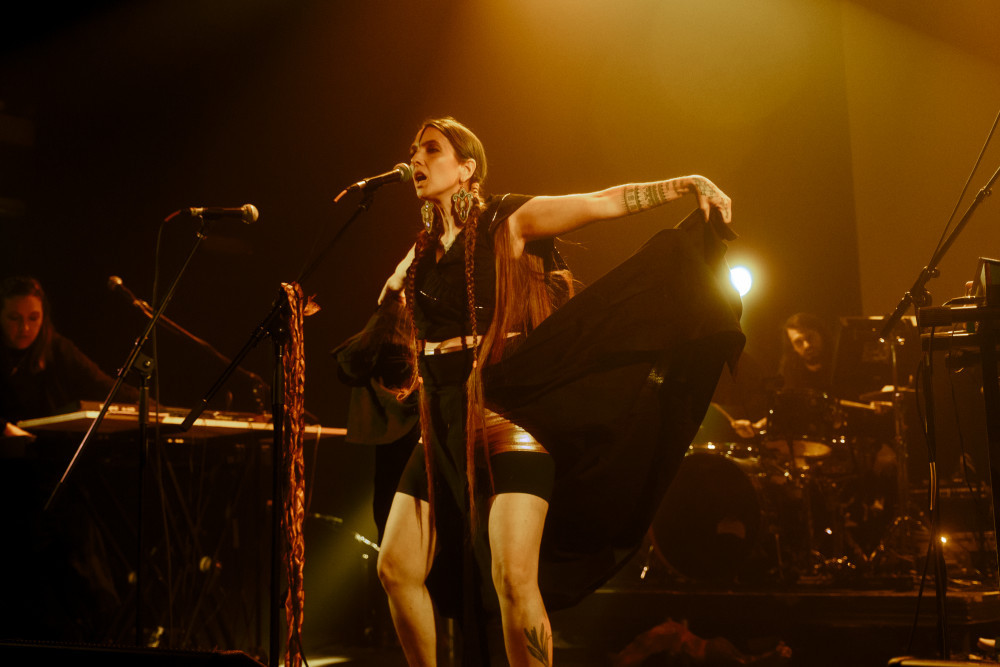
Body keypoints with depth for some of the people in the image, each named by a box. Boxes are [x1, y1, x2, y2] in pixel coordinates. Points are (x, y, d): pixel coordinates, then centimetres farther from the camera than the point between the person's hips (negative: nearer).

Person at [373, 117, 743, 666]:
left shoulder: (507, 222, -1)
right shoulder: (419, 257, 16)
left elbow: (604, 203, -9)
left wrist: (685, 184, -19)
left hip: (506, 416, -6)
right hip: (444, 428, 6)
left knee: (514, 578, -17)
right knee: (396, 569, 5)